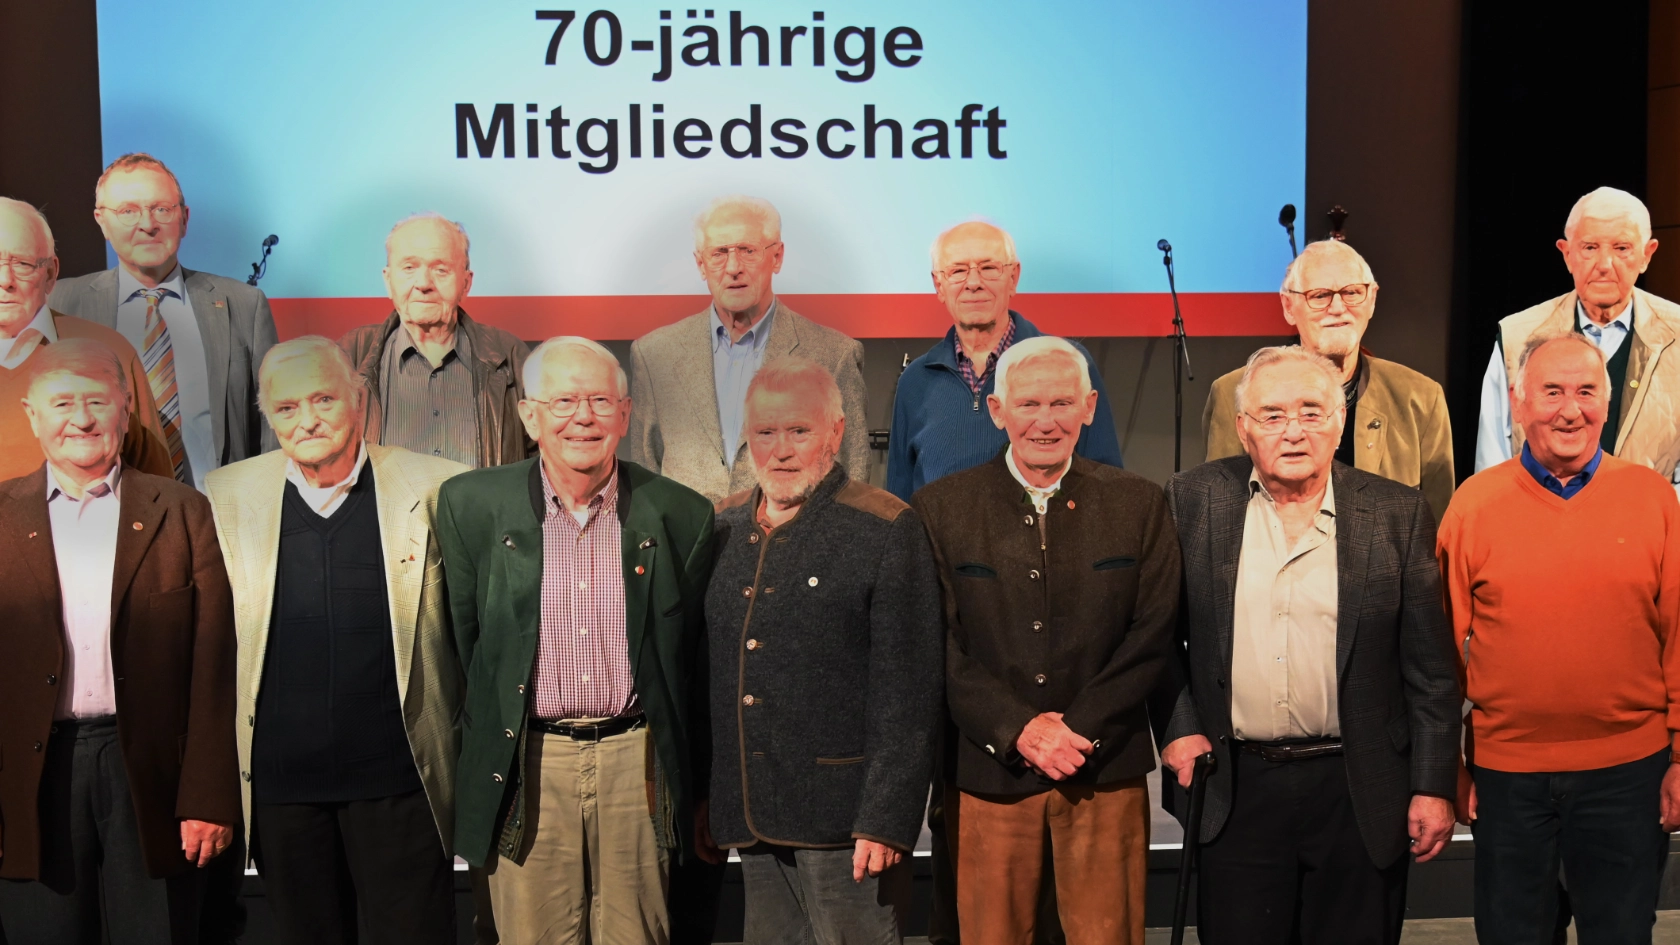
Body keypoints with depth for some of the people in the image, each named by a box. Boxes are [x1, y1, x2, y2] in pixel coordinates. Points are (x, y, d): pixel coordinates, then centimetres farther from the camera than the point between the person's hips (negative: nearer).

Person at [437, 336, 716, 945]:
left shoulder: (681, 515, 1)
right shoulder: (471, 505, 0)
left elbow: (692, 659, 9)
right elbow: (461, 639, 8)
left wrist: (694, 789, 12)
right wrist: (487, 743, 11)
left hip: (636, 761, 1)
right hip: (524, 765, 0)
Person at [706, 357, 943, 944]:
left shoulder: (886, 531, -7)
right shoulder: (722, 529, 10)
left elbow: (909, 692, -11)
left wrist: (886, 818, -15)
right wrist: (705, 803, 13)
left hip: (843, 819, -5)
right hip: (752, 818, 5)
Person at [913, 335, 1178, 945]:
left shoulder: (1139, 505, 5)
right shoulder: (940, 509, 2)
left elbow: (1152, 637, 0)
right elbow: (941, 648, -3)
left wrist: (1078, 731, -10)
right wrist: (1018, 730, -14)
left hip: (1106, 772, 1)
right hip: (987, 774, 0)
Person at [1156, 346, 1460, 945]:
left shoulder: (1397, 514, -1)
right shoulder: (1194, 501, 1)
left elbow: (1431, 667, 1)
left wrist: (1434, 787, -1)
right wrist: (1176, 729, -5)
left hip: (1359, 794, 0)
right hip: (1234, 788, 1)